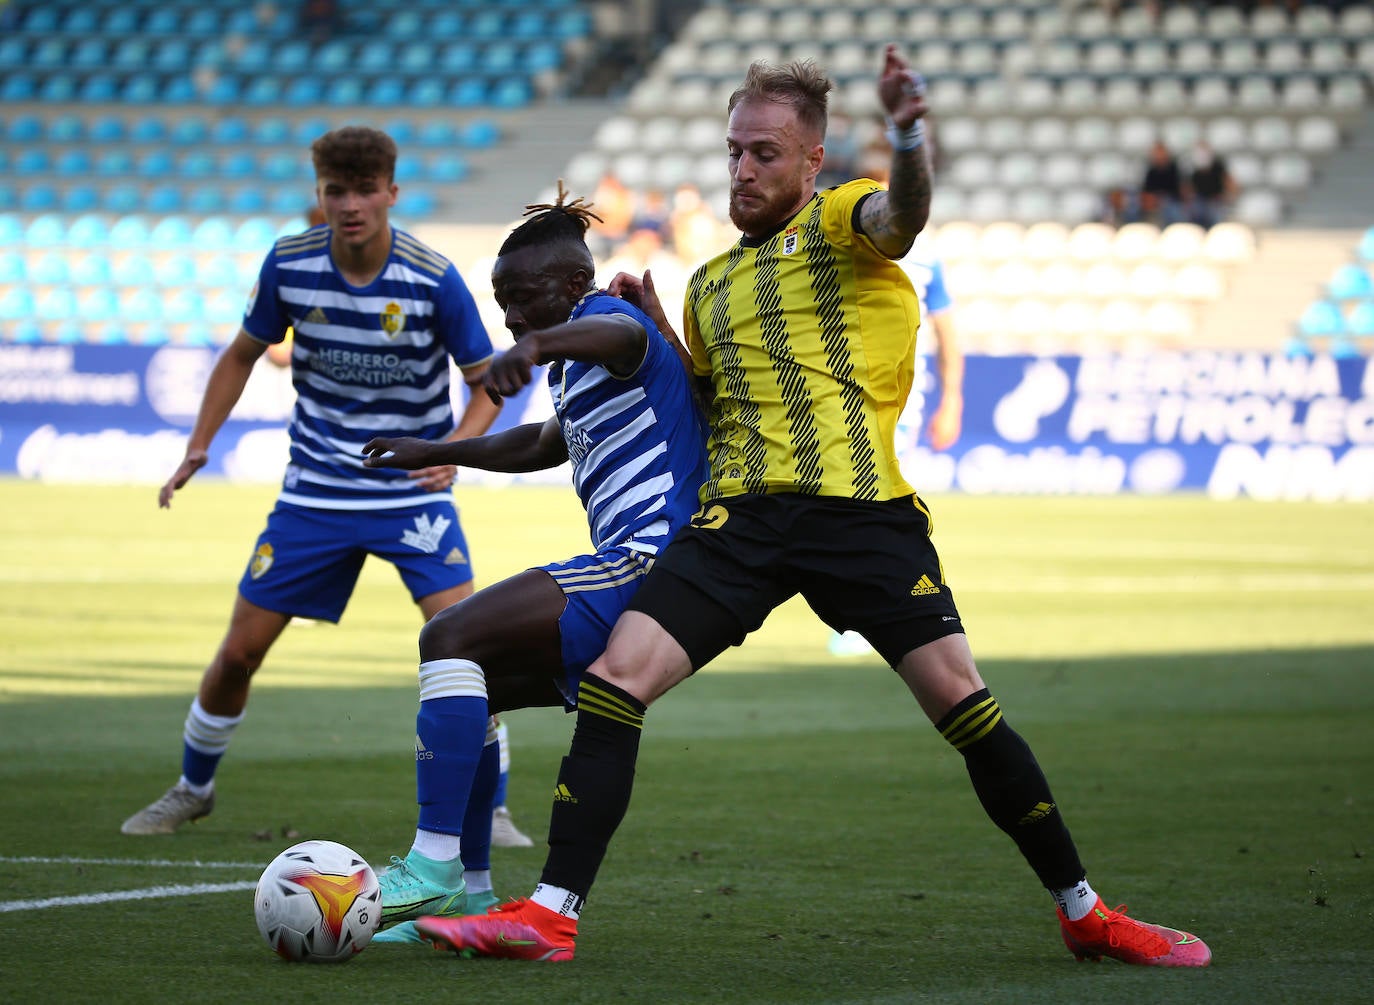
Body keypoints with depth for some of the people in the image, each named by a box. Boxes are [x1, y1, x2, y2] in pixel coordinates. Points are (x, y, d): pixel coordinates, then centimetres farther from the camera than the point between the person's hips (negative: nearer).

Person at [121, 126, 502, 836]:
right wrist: (198, 447, 0)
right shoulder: (288, 265, -10)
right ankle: (192, 789, 29)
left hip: (413, 492, -2)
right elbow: (243, 354, 8)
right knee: (239, 651, 5)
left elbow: (487, 381, -6)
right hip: (315, 492, 2)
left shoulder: (434, 280, -17)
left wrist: (454, 449, -24)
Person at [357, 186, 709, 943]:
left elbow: (619, 334, -33)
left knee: (451, 637, -21)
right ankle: (469, 895, 13)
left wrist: (536, 347, -53)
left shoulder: (603, 312, -5)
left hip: (647, 564, -11)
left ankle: (435, 868, -28)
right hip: (637, 576, 11)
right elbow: (544, 444, 47)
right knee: (466, 678, 15)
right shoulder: (580, 370, 26)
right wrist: (436, 453, 50)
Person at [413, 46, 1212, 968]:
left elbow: (902, 218, -21)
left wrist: (908, 141, -44)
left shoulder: (840, 220, 5)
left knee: (961, 698, -12)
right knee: (613, 679, -12)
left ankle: (1086, 915, 2)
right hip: (743, 513, 5)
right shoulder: (710, 285, 24)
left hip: (862, 508, -5)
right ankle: (550, 916, -10)